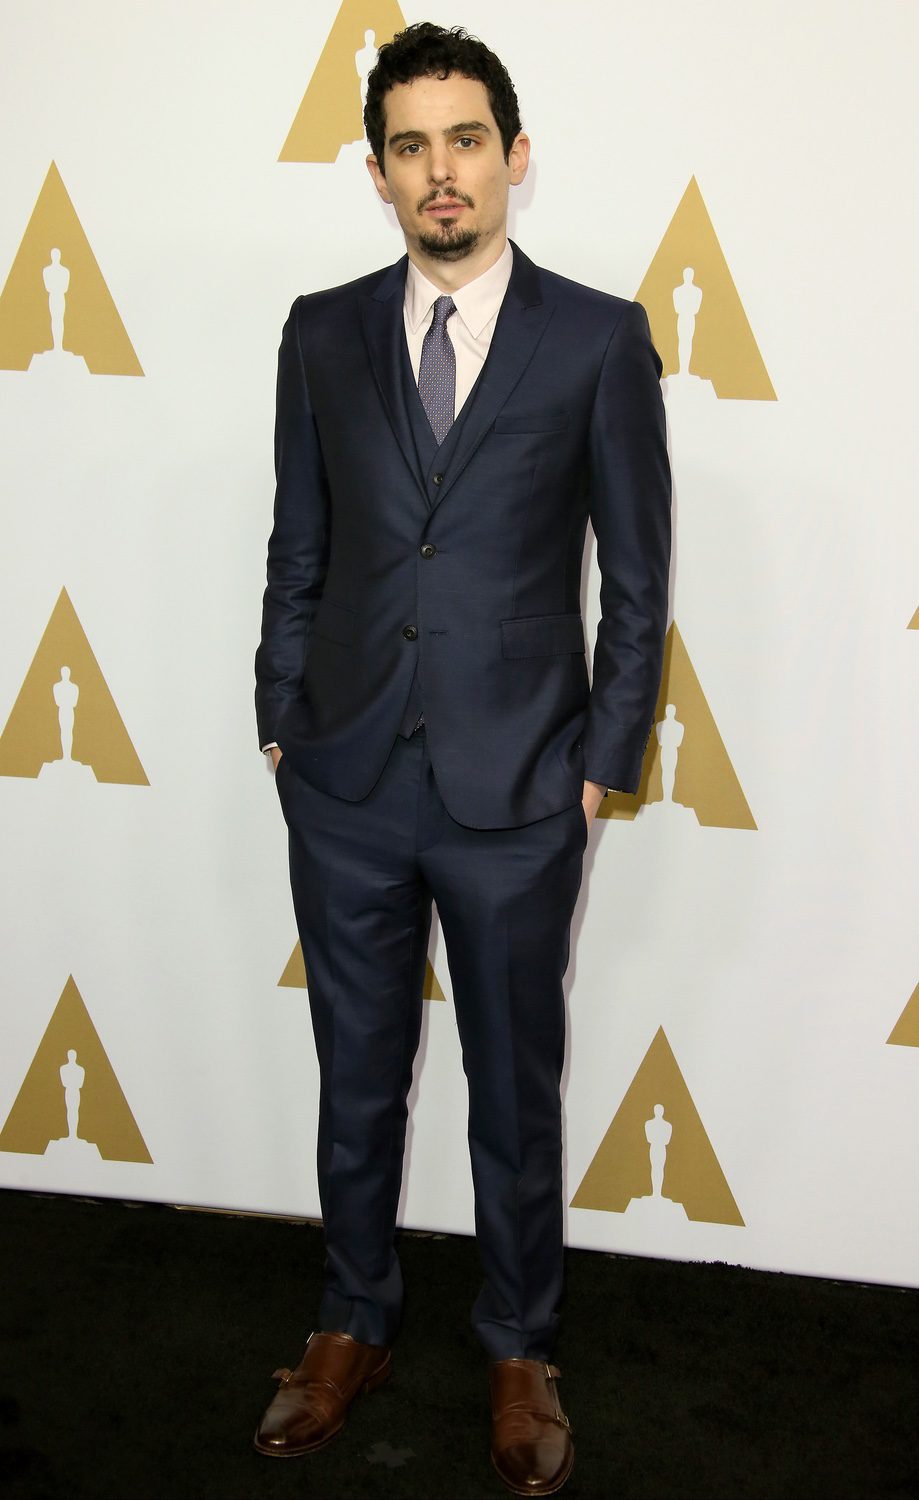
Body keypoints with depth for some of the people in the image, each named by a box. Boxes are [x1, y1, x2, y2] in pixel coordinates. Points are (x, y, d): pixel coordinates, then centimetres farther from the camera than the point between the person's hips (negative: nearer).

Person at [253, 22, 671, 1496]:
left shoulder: (599, 340, -3)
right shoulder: (323, 334, 4)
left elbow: (639, 580, -1)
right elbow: (298, 555, 9)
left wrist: (601, 764, -3)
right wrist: (282, 726, 6)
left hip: (514, 794, -2)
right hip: (347, 783, 3)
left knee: (518, 1096, 12)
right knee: (356, 1081, 16)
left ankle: (520, 1356, 33)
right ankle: (354, 1330, 37)